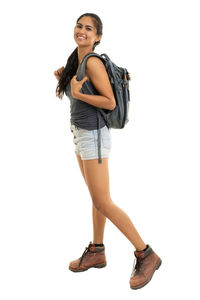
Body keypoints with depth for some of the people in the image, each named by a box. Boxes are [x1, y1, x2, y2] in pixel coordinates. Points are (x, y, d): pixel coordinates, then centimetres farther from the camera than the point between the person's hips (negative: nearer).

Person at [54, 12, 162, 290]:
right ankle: (97, 252, 27)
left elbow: (110, 102, -18)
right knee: (97, 197, 15)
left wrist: (78, 93, -23)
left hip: (93, 136, -9)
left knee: (102, 203, -8)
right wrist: (63, 77, 9)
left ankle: (146, 255, 2)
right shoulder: (76, 60, 10)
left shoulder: (93, 62, -17)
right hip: (82, 133, 10)